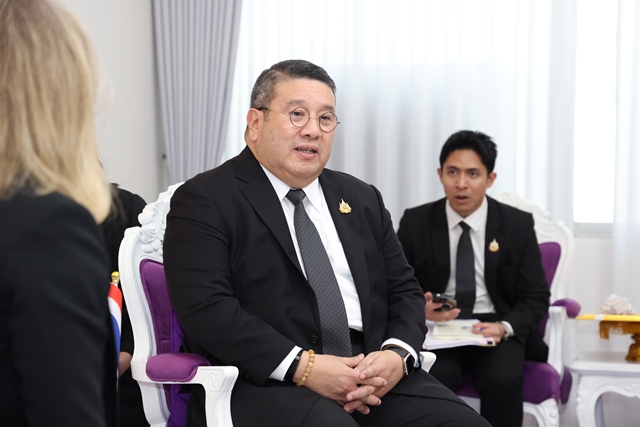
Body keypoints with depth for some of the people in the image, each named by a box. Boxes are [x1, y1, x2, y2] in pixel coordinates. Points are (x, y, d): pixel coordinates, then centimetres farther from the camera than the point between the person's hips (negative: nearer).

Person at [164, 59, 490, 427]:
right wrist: (303, 367, -19)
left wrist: (398, 354, -4)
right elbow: (205, 307, -10)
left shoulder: (362, 200, 20)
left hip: (374, 377, 6)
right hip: (267, 383, -5)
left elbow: (404, 289, 18)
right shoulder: (203, 201, 1)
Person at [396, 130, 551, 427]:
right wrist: (420, 310, -18)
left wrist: (505, 327, -18)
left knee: (503, 380, -31)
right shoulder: (415, 222, 2)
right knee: (434, 378, -32)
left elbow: (535, 297, 3)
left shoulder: (518, 224, 1)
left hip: (494, 329, 0)